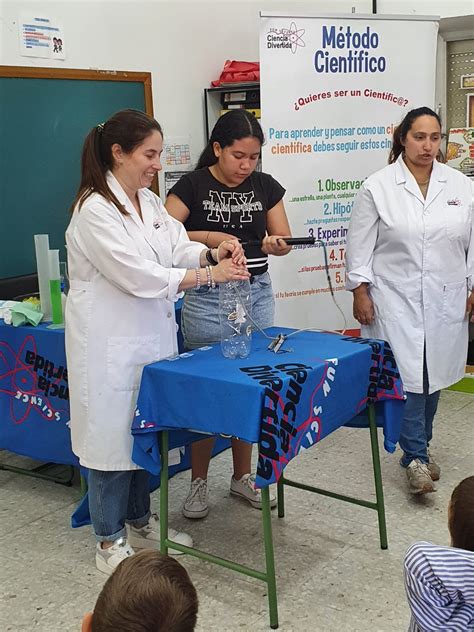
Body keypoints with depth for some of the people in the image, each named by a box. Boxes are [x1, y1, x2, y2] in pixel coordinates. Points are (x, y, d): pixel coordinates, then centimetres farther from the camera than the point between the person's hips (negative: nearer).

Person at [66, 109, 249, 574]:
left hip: (151, 337, 8)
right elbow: (137, 275, -23)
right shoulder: (94, 210, -18)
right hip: (110, 345, -8)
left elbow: (178, 247, 5)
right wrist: (209, 275, -22)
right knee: (112, 435, 3)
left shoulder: (148, 202, 9)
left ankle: (140, 523, 34)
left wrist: (213, 252, -16)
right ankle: (110, 542, 20)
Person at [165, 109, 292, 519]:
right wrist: (207, 237, -24)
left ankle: (243, 475, 27)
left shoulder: (265, 186, 4)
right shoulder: (193, 186, -7)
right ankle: (199, 481, 19)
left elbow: (285, 239, 5)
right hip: (207, 297, -4)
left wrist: (273, 243, -18)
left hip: (257, 293, 4)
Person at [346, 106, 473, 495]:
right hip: (396, 299, -3)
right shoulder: (378, 186, -3)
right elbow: (360, 244, -3)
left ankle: (420, 445, 29)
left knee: (434, 373, 11)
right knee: (406, 375, -6)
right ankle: (415, 457, 3)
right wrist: (360, 292, -6)